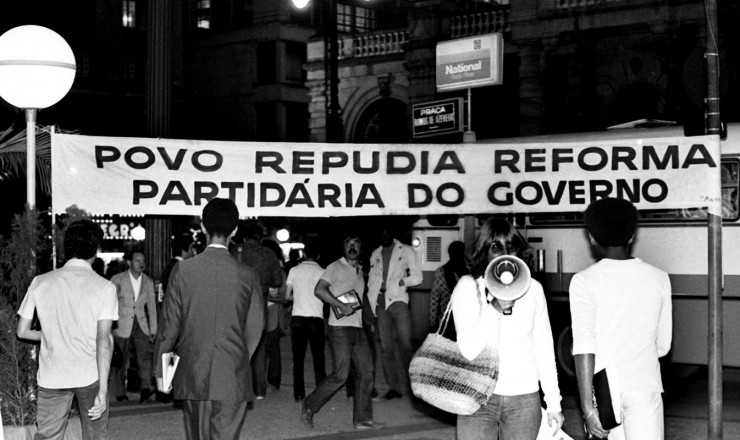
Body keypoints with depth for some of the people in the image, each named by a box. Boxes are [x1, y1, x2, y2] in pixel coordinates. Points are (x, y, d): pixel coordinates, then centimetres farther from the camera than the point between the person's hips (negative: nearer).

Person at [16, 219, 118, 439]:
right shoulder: (104, 287, -8)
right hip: (89, 375, -2)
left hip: (50, 377, 2)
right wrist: (103, 390, -15)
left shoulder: (40, 282, 1)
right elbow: (104, 340, -14)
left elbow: (22, 331, 5)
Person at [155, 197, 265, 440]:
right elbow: (254, 329, 1)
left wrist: (160, 370, 10)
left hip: (191, 377, 2)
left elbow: (169, 325, -1)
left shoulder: (183, 270, -6)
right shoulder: (247, 276, -6)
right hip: (232, 380, -1)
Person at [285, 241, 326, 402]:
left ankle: (298, 393, 4)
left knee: (298, 358, 6)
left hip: (297, 317, 1)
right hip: (316, 318, -1)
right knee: (318, 357, 7)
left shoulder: (294, 270, 4)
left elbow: (287, 295, 6)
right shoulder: (322, 272, 0)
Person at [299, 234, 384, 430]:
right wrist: (341, 306, -22)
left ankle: (362, 418, 8)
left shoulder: (360, 271, 18)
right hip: (340, 327, -7)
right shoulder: (335, 267, -5)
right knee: (341, 374, -12)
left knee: (366, 371, 2)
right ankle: (309, 406, 5)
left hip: (358, 327, 7)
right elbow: (319, 290, -17)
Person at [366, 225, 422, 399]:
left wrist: (398, 282, -10)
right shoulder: (375, 254, 18)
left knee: (405, 344, -11)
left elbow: (417, 277, 2)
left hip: (398, 300, -4)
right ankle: (395, 387, 7)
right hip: (381, 303, 4)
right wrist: (372, 303, 7)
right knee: (386, 348, 2)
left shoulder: (406, 251, 6)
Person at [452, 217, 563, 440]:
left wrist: (554, 404, 7)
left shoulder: (532, 288, 5)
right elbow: (468, 350, -11)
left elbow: (544, 348, 8)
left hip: (524, 398, 1)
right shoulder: (467, 287, -1)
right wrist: (496, 307, -22)